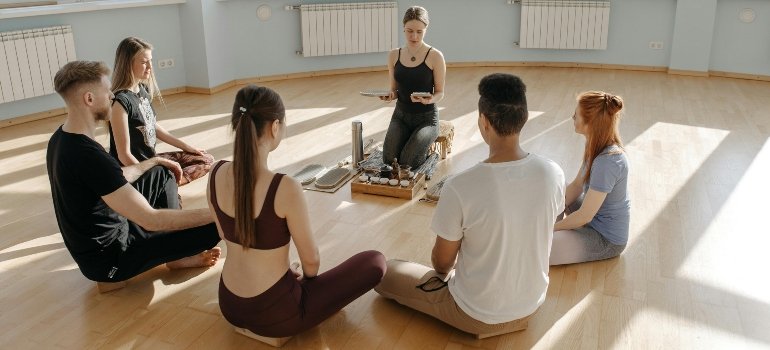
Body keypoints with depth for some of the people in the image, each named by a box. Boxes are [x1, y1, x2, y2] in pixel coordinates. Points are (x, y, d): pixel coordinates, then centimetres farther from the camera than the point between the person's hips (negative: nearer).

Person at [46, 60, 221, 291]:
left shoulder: (60, 139, -1)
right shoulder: (88, 155, -32)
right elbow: (151, 220, -32)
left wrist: (153, 162, 22)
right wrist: (214, 213, -27)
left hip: (99, 240, 10)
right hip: (109, 257, -10)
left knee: (162, 174, 20)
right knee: (213, 226, -20)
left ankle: (176, 251, 18)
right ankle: (176, 256, 14)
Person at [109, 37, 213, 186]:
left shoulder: (143, 89, 3)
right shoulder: (120, 101, -23)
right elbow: (124, 155, -22)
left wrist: (187, 147, 17)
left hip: (151, 159, 9)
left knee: (207, 160, 9)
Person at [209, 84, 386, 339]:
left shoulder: (216, 174, -8)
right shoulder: (286, 188, -27)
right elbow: (311, 260, -13)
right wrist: (306, 278, 11)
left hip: (229, 305, 7)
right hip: (274, 314, -7)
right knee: (375, 262, 6)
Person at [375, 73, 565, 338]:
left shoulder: (459, 187, -30)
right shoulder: (553, 174, -15)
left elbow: (441, 262, -14)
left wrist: (444, 270, 11)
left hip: (478, 314, -6)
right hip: (532, 302, 6)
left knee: (384, 273, 14)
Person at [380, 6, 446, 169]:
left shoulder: (435, 56, -11)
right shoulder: (394, 55, 2)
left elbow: (440, 93, -5)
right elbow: (395, 90, 9)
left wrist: (429, 100, -28)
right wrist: (390, 95, -15)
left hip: (426, 118, -3)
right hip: (401, 115, 4)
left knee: (407, 163, -23)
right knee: (389, 160, -19)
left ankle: (425, 150, 12)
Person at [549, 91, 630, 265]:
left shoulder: (607, 162, -33)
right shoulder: (599, 146, -6)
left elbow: (584, 216, -25)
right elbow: (577, 185, 5)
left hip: (607, 239, -9)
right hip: (596, 215, 9)